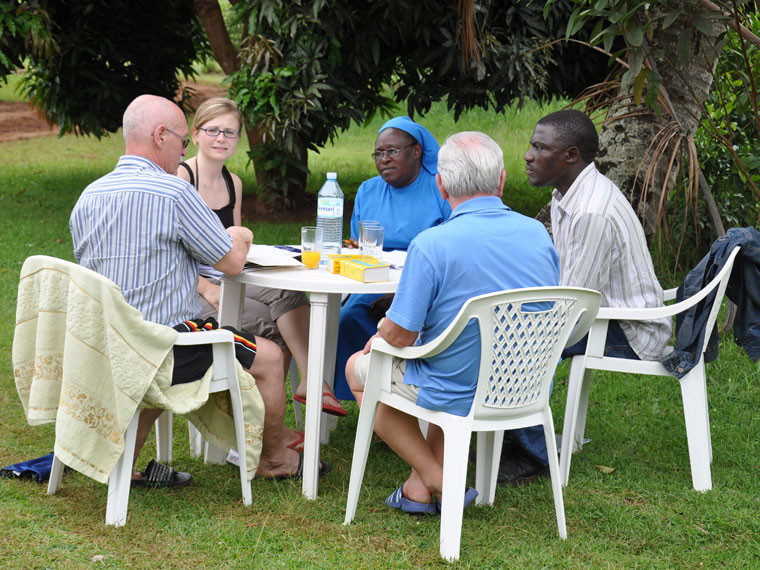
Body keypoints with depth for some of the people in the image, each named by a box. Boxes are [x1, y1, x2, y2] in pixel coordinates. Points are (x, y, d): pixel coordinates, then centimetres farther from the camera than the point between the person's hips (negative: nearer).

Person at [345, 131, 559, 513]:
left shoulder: (431, 245, -23)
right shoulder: (538, 234, -3)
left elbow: (399, 334, -19)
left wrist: (380, 335, 6)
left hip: (464, 395, -6)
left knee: (358, 367, 21)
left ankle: (439, 482, 14)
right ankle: (422, 483, 28)